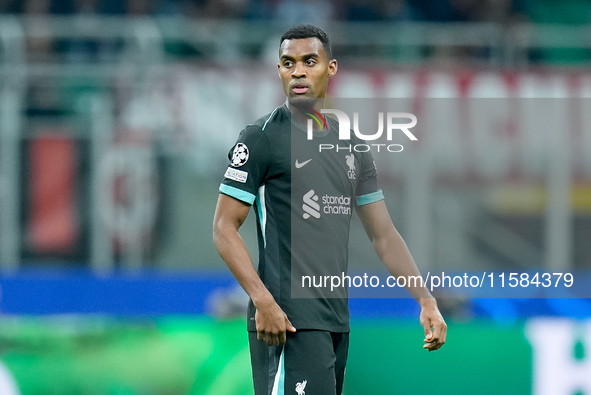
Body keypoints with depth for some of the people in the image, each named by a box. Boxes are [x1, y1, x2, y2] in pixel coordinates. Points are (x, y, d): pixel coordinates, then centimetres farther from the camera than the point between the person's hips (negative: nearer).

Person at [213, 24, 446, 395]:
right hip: (289, 321, -7)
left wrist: (426, 300, 7)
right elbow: (224, 228, -7)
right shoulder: (262, 137, -3)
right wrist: (262, 301, -18)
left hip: (337, 321, 7)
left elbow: (383, 235, 18)